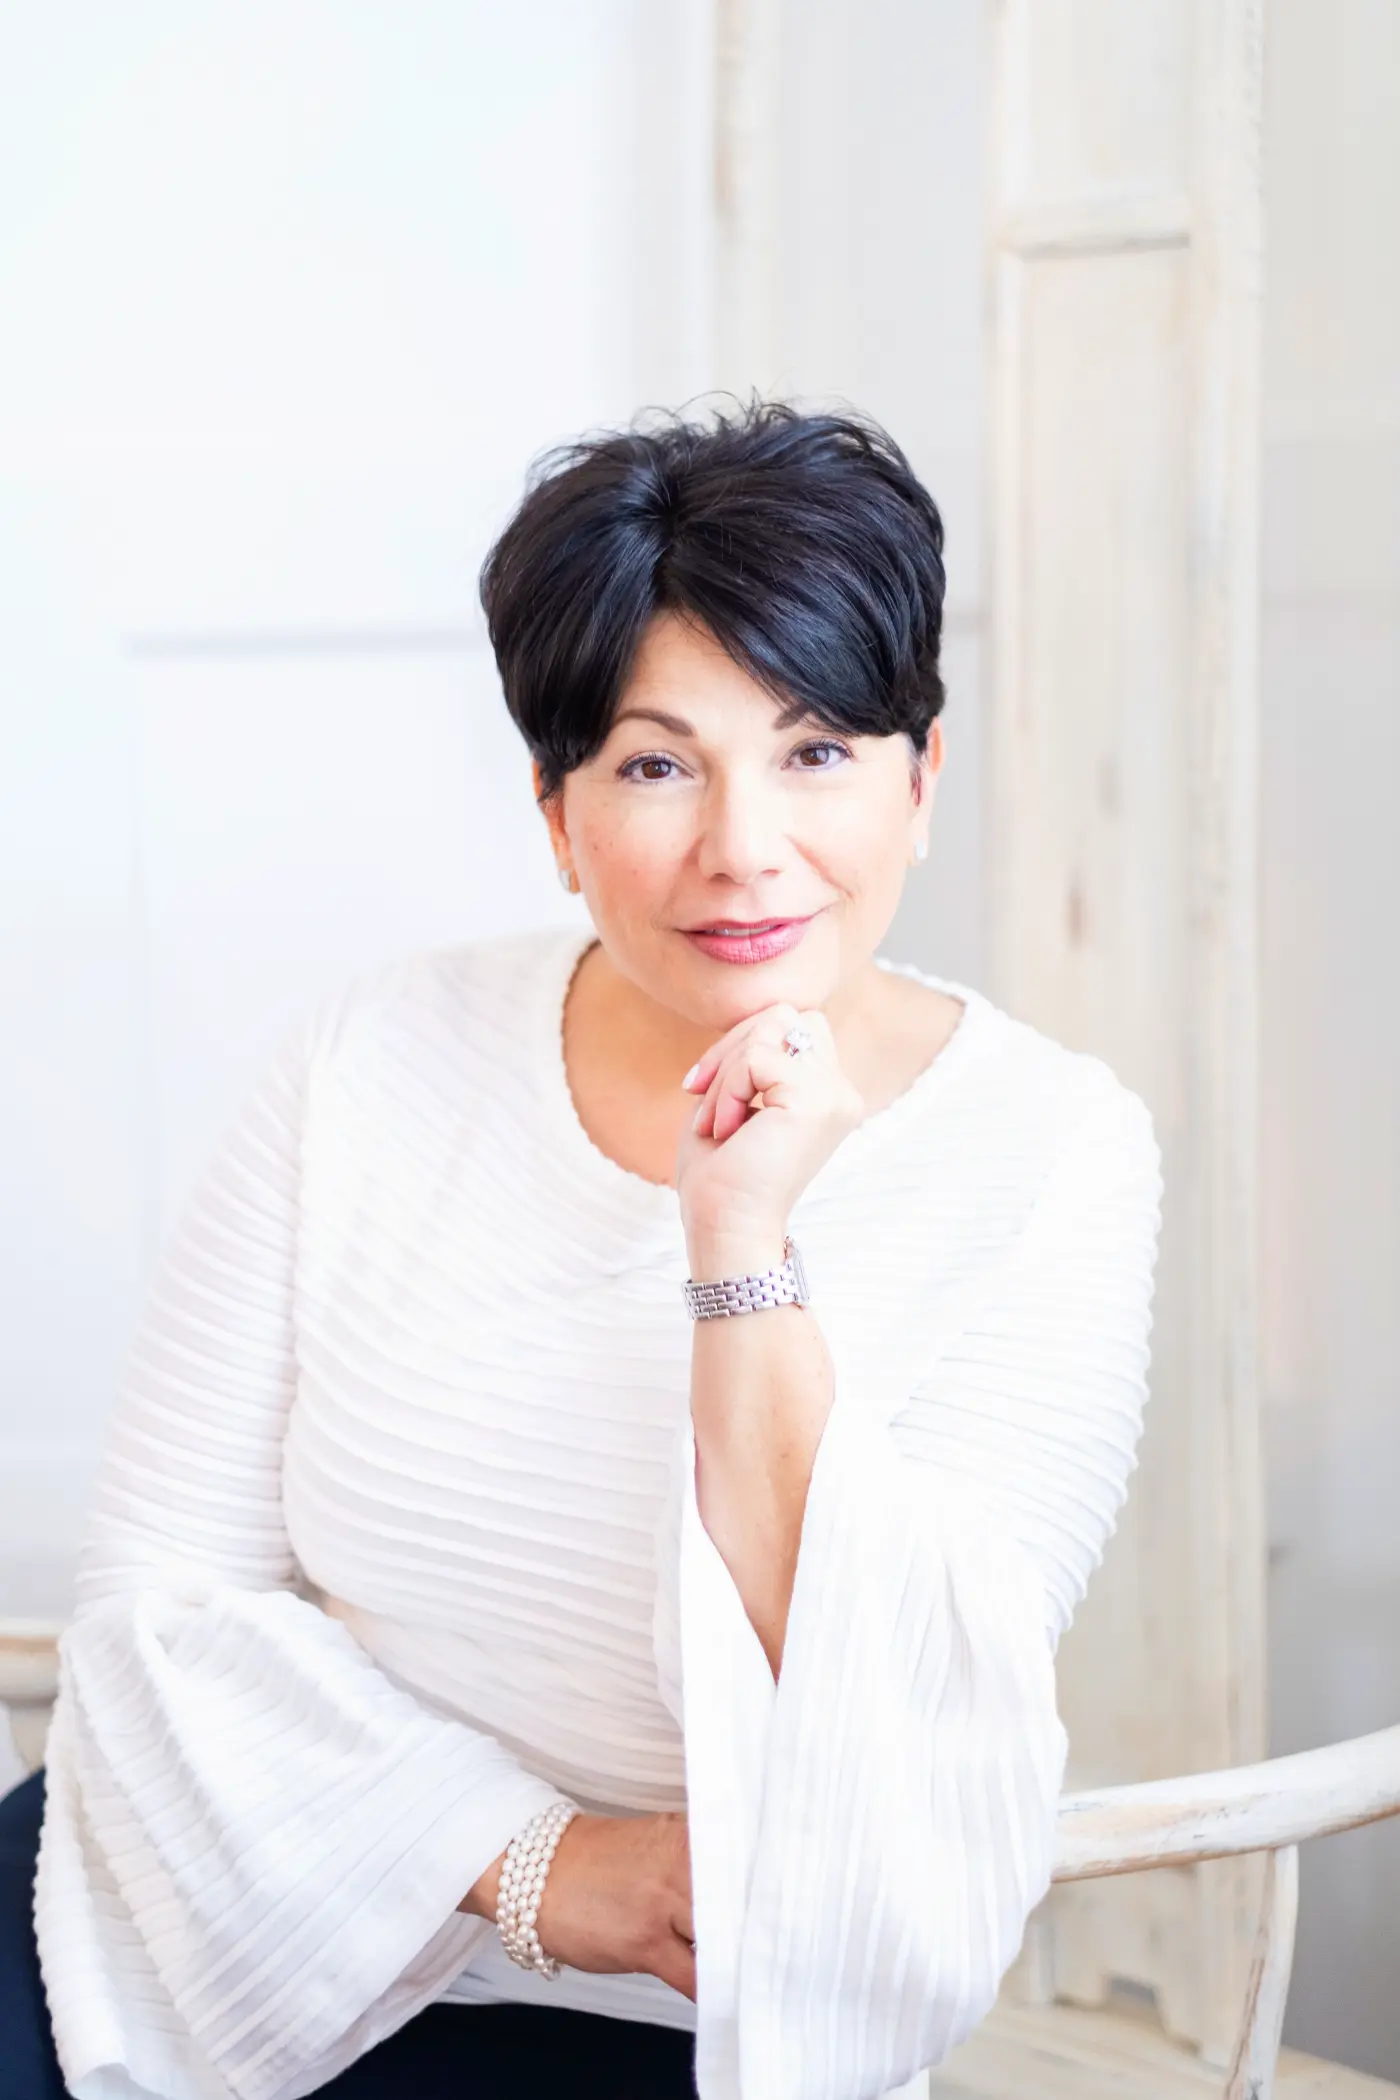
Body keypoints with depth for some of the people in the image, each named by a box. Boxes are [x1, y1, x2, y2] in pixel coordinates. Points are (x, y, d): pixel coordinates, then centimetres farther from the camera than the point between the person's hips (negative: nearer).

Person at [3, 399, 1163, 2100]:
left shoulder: (1049, 1154, -9)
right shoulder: (382, 1061, -3)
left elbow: (869, 1750, -15)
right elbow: (165, 1581, -4)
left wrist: (745, 1252, -24)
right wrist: (527, 1863, -15)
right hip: (253, 1884, 2)